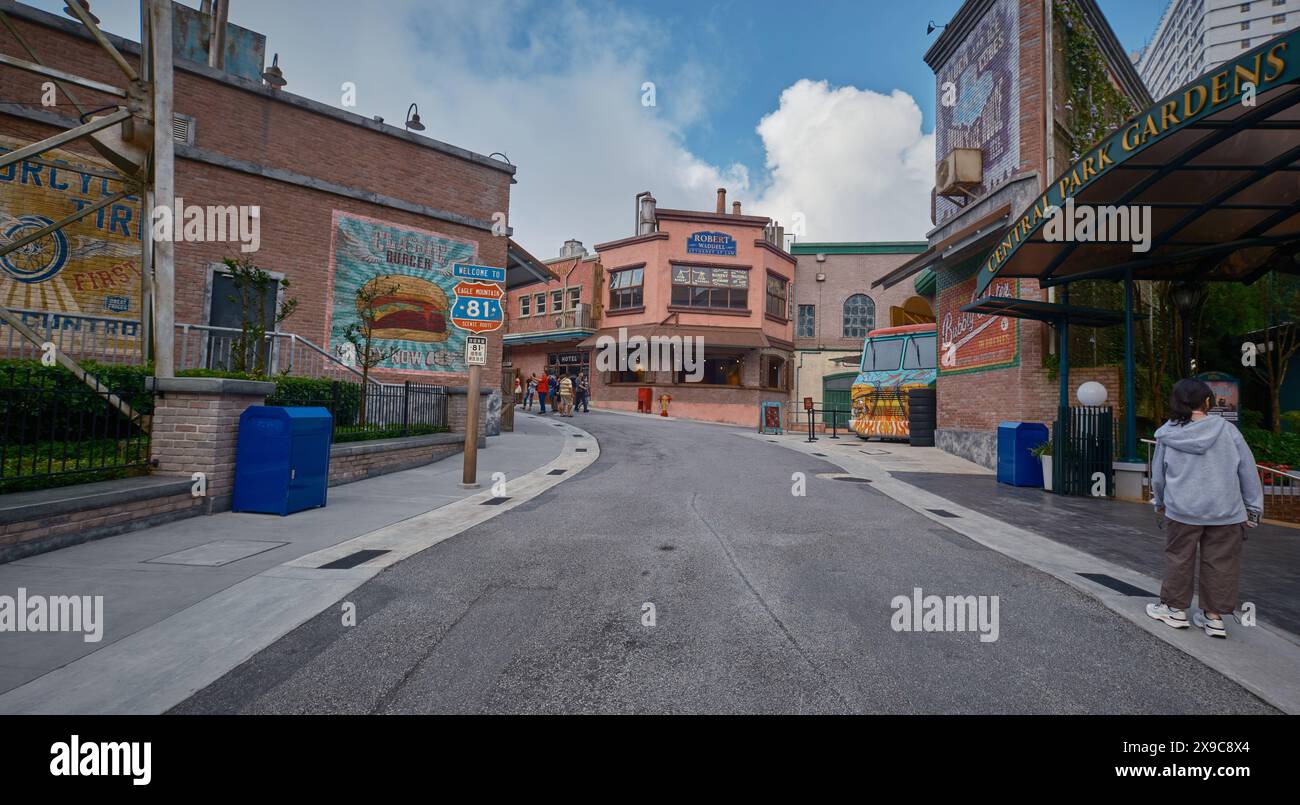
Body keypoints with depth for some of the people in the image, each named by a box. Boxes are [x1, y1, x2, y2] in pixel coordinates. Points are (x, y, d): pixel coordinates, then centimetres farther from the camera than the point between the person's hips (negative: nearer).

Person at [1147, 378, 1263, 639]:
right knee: (1220, 562, 11)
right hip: (1225, 511, 1)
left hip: (1182, 510, -1)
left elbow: (1158, 474, 7)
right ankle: (1213, 616, 18)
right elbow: (1248, 471, 1)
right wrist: (1253, 507, 11)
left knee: (1178, 559, 11)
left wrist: (1159, 501, 23)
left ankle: (1175, 609, 21)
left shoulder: (1167, 434, -3)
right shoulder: (1227, 429, -4)